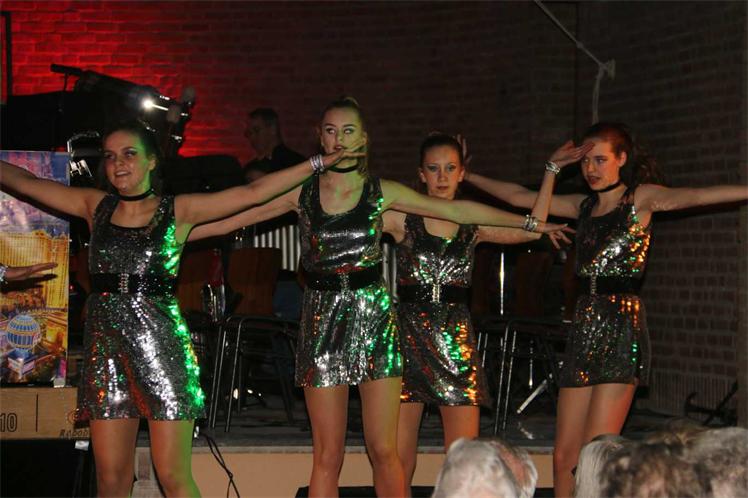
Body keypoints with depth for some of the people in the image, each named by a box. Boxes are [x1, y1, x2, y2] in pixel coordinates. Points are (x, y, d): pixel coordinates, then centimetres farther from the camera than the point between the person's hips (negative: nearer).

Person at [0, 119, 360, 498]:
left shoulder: (178, 211, 4)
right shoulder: (96, 207, 11)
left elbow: (254, 193, 2)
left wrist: (317, 164, 0)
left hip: (162, 342, -3)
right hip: (106, 343, 3)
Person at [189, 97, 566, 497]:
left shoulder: (381, 192, 3)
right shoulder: (301, 192, 3)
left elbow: (458, 210, 6)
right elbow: (237, 217, 8)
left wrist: (529, 223, 7)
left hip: (373, 317, 0)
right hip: (323, 318, 0)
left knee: (383, 450, -1)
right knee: (327, 456, 0)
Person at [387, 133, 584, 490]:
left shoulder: (473, 224, 9)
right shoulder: (402, 218, 2)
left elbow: (531, 229, 3)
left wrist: (551, 170, 6)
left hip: (456, 340, 2)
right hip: (408, 336, -2)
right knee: (398, 459, -1)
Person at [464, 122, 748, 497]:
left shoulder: (640, 198, -1)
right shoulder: (585, 206, 17)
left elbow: (692, 197, -18)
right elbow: (520, 198, 26)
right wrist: (468, 176, 33)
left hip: (622, 329, -6)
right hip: (584, 327, 6)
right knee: (564, 457, 1)